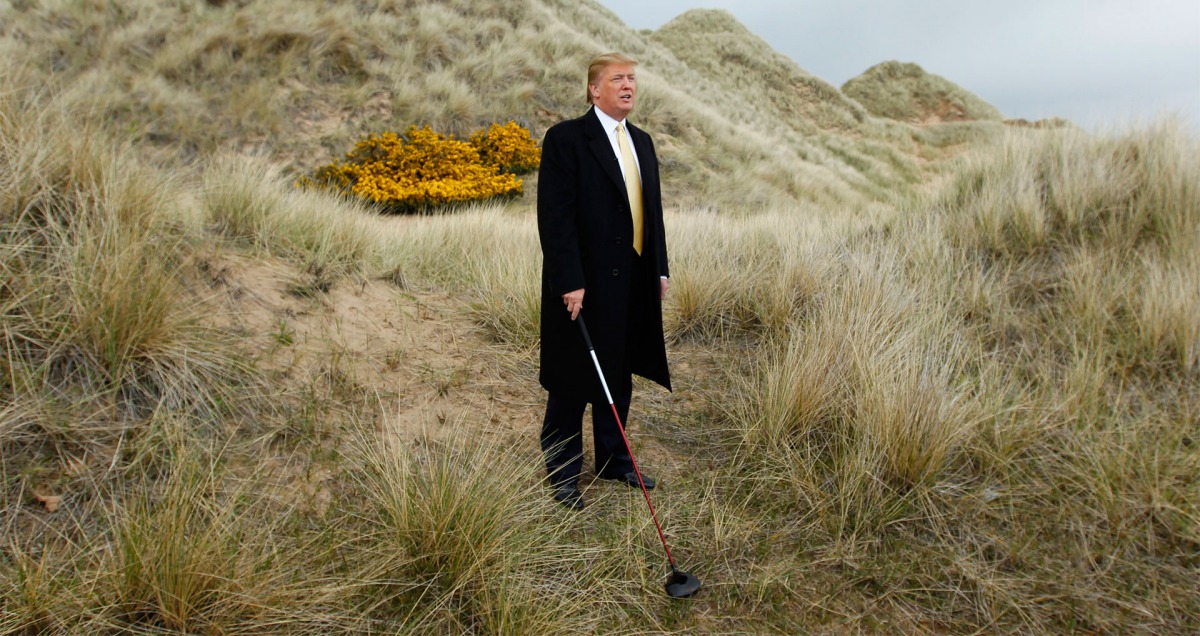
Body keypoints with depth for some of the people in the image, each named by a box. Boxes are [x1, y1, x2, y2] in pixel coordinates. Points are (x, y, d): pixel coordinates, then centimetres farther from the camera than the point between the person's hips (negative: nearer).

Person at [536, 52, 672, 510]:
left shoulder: (642, 142, 14)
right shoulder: (566, 138, -9)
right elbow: (555, 216, -15)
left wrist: (660, 269, 12)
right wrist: (569, 282, -20)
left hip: (632, 285, 7)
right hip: (585, 285, -7)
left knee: (619, 378, 17)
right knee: (571, 385, 4)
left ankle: (613, 460, 32)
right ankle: (562, 475, 19)